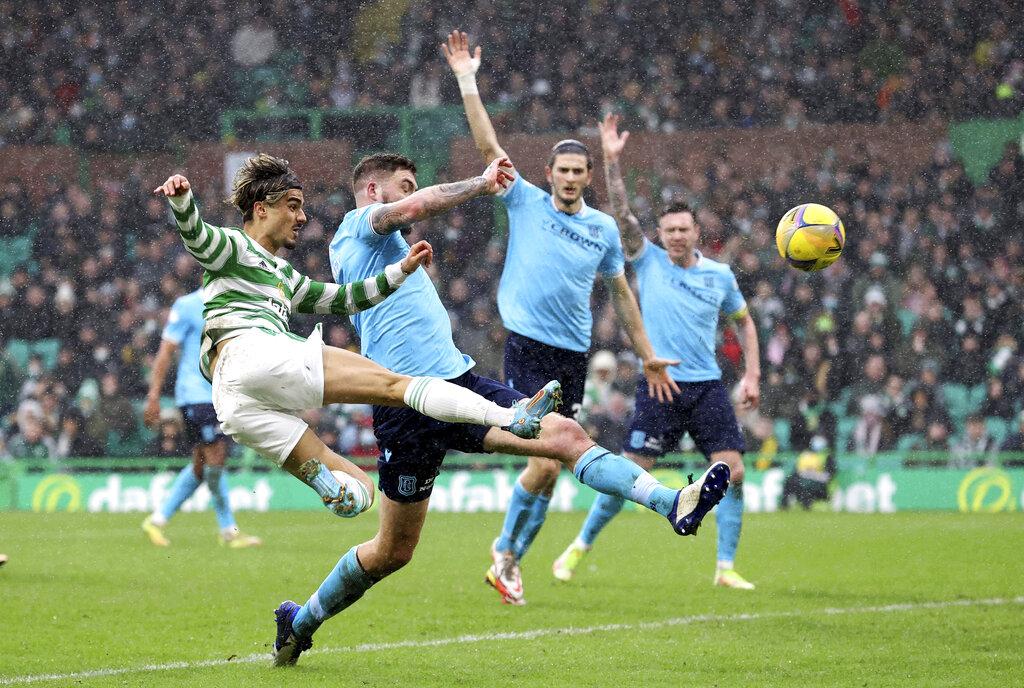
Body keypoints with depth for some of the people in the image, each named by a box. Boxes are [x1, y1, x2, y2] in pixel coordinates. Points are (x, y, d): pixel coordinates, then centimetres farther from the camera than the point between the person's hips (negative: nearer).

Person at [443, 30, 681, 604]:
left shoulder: (604, 228, 10)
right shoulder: (526, 202, 2)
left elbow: (622, 294, 20)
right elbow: (488, 145, -4)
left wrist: (648, 356, 20)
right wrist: (467, 80, -10)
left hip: (574, 357, 4)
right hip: (527, 347, -4)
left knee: (552, 469, 5)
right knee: (545, 461, -15)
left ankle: (510, 561, 18)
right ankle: (506, 550, 3)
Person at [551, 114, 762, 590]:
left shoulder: (720, 276, 8)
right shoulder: (649, 261, 2)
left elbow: (744, 321, 20)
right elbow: (622, 212, -8)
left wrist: (751, 375, 11)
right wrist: (611, 159, -17)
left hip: (708, 386, 2)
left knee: (732, 471, -10)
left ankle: (726, 567, -1)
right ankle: (581, 547, 13)